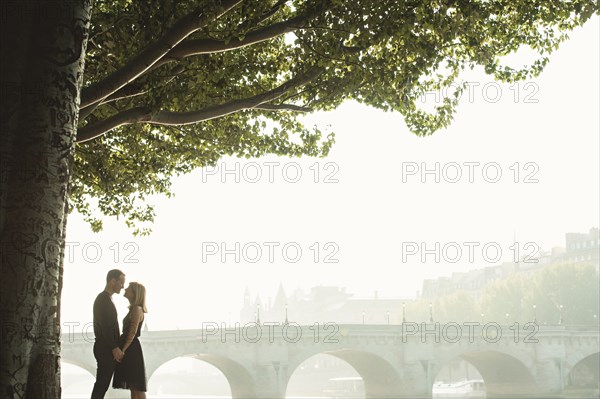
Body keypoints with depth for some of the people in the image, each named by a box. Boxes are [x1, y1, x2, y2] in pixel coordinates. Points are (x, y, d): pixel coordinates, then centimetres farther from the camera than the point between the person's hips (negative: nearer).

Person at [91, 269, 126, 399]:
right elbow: (105, 326, -20)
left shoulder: (105, 299, 19)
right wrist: (114, 348, -20)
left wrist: (115, 347, 17)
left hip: (107, 348, 10)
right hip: (106, 349, -10)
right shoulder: (104, 299, -13)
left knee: (102, 383, 9)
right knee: (102, 383, -10)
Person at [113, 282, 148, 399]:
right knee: (132, 386, 9)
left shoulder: (137, 309, -12)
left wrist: (123, 350, -20)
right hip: (130, 349, 10)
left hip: (131, 349, -10)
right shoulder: (133, 309, 17)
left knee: (137, 386, -9)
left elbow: (133, 333, -18)